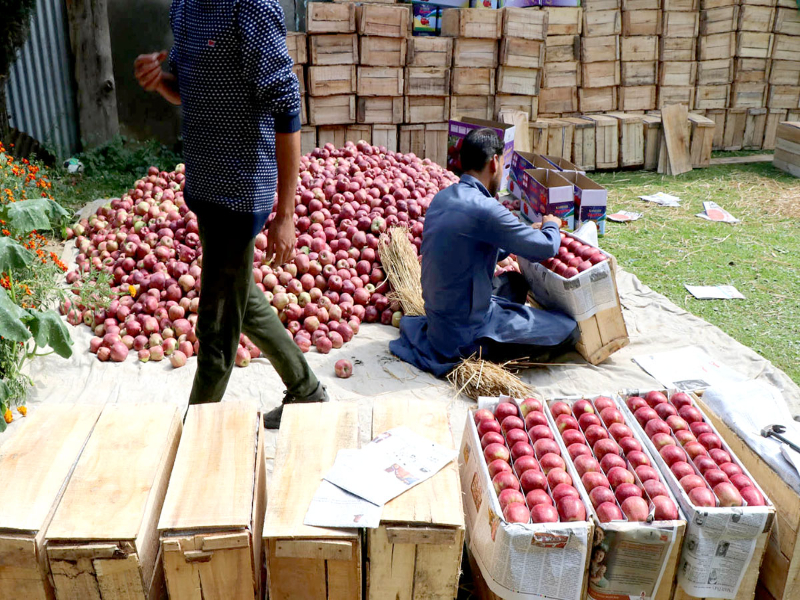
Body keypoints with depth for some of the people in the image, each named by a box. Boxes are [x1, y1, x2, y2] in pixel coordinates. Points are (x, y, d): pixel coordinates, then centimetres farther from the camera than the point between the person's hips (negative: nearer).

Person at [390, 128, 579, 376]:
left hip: (437, 317, 9)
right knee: (569, 331, -1)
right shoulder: (483, 208, -25)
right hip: (466, 334, -9)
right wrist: (551, 226, 8)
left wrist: (530, 231, 20)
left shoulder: (442, 198, 4)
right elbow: (545, 248, -14)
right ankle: (477, 354, -1)